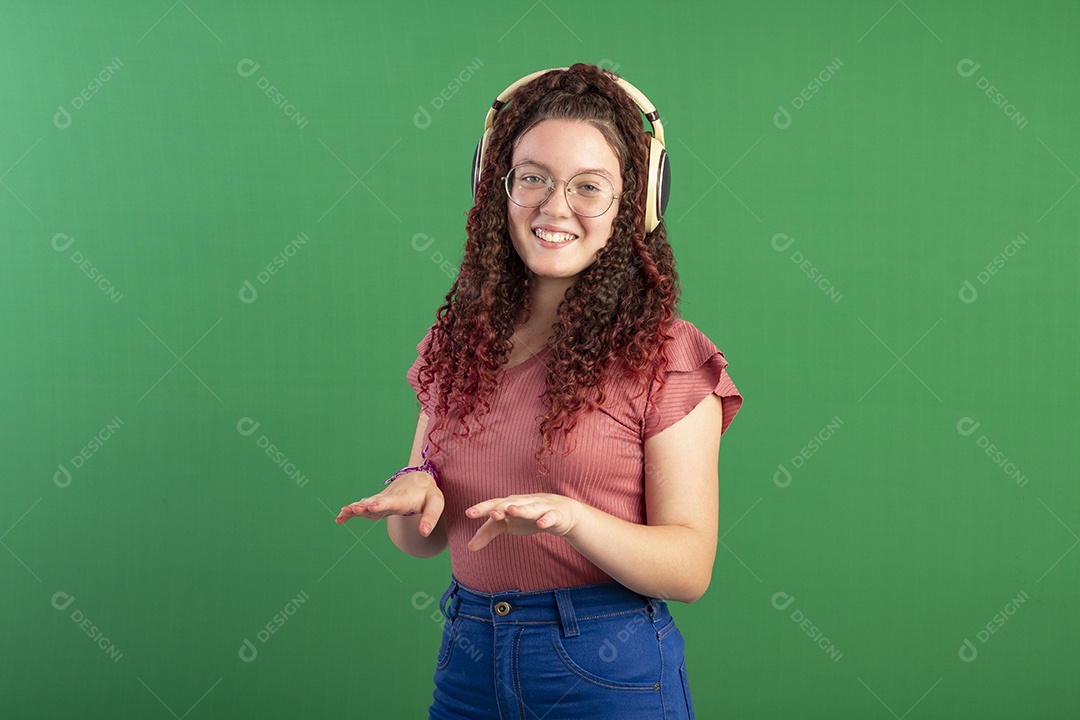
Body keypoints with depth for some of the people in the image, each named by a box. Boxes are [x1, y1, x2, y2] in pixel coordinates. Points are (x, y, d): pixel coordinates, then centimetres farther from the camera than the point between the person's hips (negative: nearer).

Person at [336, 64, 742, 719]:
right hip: (468, 664, 4)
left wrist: (570, 517, -28)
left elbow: (691, 567, -12)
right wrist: (413, 492, -13)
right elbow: (421, 541, 9)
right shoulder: (457, 342, 4)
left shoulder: (665, 357, -9)